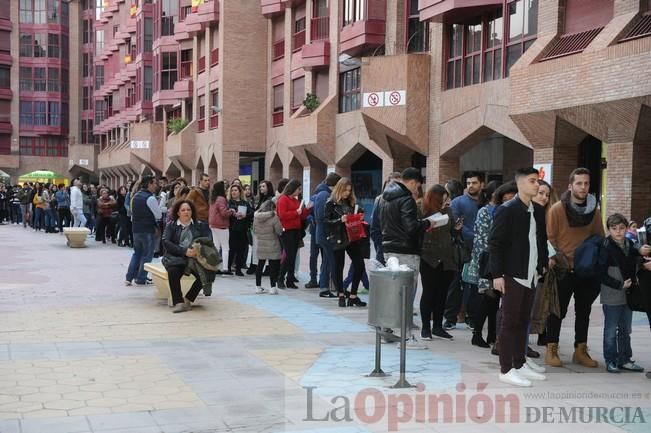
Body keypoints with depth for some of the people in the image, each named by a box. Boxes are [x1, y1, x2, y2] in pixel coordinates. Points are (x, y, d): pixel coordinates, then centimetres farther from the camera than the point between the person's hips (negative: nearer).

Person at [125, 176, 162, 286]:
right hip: (147, 230, -7)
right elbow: (158, 215, -12)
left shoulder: (135, 197, 9)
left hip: (136, 229, 7)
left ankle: (129, 278, 14)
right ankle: (141, 280, 6)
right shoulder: (150, 198, -16)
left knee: (136, 253, 18)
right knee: (147, 255, 4)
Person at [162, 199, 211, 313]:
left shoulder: (199, 225, 17)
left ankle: (188, 299, -14)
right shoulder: (171, 226, 13)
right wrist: (184, 251, -17)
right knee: (173, 271, -36)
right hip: (176, 257, -1)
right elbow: (166, 242, -2)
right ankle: (178, 303, -31)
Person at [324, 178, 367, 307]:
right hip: (337, 239, -5)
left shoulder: (352, 202, 12)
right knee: (338, 267, 4)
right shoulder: (331, 203, -3)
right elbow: (326, 221, -9)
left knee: (359, 265, -2)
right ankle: (341, 295, 18)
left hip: (352, 237, 5)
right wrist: (340, 220, -21)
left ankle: (353, 296, 7)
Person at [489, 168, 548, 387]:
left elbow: (542, 239, 16)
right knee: (510, 322, -1)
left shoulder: (538, 210, 10)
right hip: (512, 276, -7)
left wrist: (543, 266, 10)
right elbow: (495, 243, -13)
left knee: (523, 322, 14)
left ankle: (520, 363, 23)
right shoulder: (506, 210, -11)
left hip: (531, 275, 7)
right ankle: (506, 370, 5)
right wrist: (497, 274, -16)